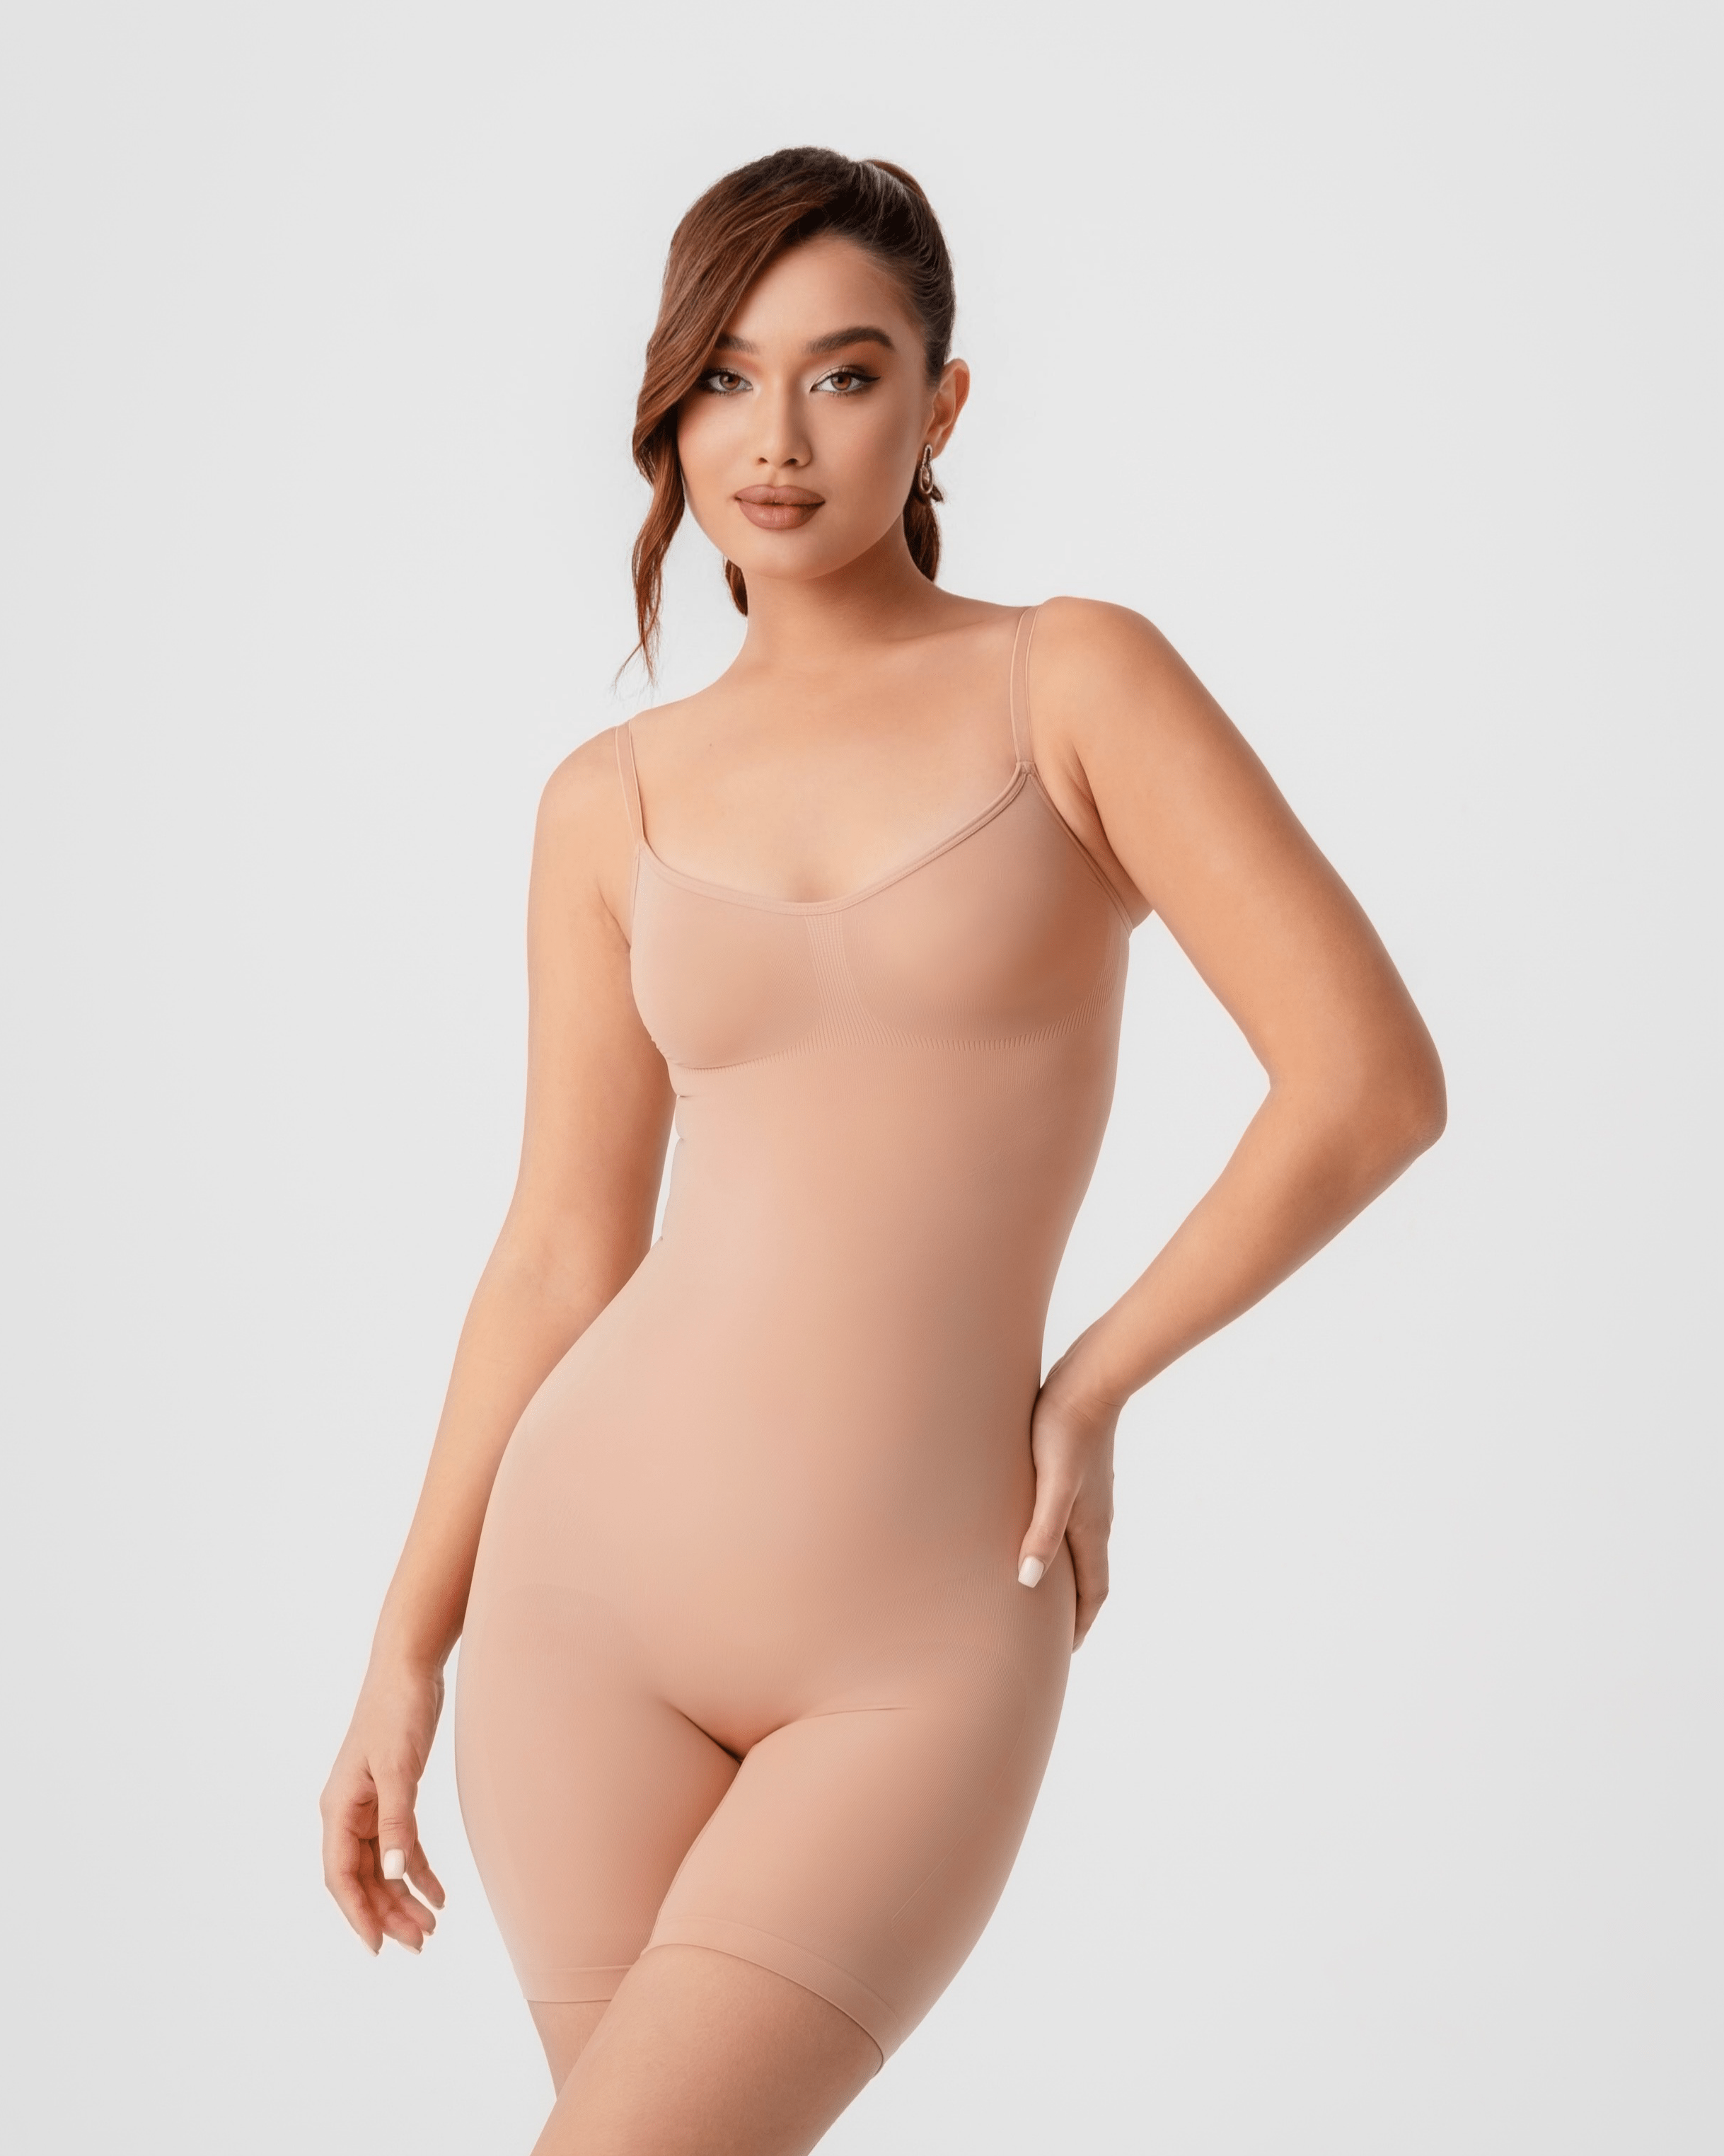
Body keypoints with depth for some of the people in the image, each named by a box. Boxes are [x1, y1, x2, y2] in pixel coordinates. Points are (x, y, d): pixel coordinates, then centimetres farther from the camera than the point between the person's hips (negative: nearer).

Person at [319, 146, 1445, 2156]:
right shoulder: (614, 802, 7)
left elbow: (1372, 1079, -9)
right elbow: (563, 1249, 10)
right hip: (594, 1580, 3)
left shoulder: (1077, 681, -3)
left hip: (920, 1655, -3)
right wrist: (407, 1649, 9)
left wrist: (1086, 1387, -3)